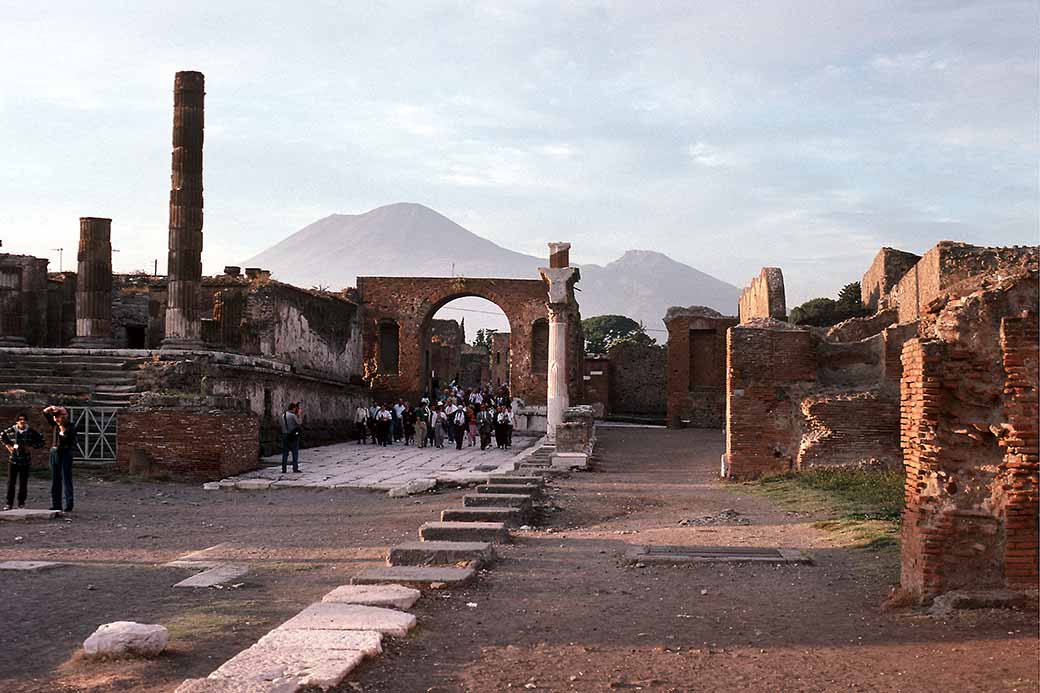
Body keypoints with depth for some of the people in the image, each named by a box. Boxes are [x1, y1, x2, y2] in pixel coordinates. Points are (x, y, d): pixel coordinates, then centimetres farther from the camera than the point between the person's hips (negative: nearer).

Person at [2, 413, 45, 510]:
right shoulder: (11, 431, -2)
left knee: (23, 483, 4)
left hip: (25, 461, 0)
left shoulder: (31, 432, -3)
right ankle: (9, 503, 8)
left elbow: (42, 441, 6)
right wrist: (7, 445, 6)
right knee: (11, 482, 0)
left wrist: (31, 446, -4)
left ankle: (21, 503, 15)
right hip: (13, 460, 0)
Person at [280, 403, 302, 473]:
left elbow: (280, 423, 13)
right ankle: (295, 468, 1)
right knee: (295, 453, 3)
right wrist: (298, 415, 6)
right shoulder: (293, 415, -14)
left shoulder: (283, 415, 4)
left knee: (285, 453, 10)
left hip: (285, 435, 6)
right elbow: (298, 423, -4)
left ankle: (283, 469, 8)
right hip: (293, 436, -6)